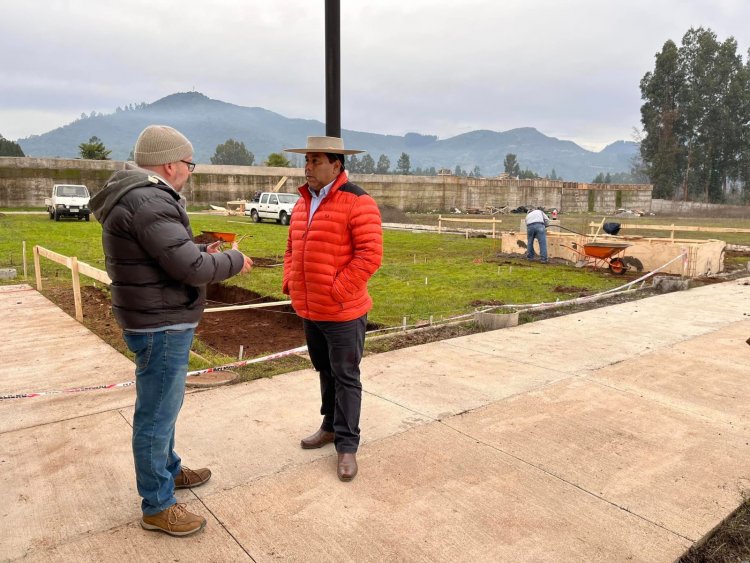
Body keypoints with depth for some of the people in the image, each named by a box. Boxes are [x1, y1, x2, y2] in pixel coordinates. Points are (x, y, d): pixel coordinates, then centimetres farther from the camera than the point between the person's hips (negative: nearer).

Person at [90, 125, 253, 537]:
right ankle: (157, 506, 18)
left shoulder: (138, 196, 11)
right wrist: (233, 261, -9)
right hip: (161, 326, -11)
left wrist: (202, 254, 8)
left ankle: (169, 470, 43)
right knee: (157, 414, 2)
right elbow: (191, 269, -26)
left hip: (160, 321, 11)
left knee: (163, 406, 24)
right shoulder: (148, 201, -23)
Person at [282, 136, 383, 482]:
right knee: (325, 371, 20)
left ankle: (347, 445, 16)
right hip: (309, 309, 7)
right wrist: (290, 282, 5)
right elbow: (292, 248, 19)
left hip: (342, 311, -7)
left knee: (345, 376, 4)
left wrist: (337, 291, -20)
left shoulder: (357, 202, -14)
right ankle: (331, 426, 38)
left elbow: (370, 254, -20)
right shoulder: (303, 202, 12)